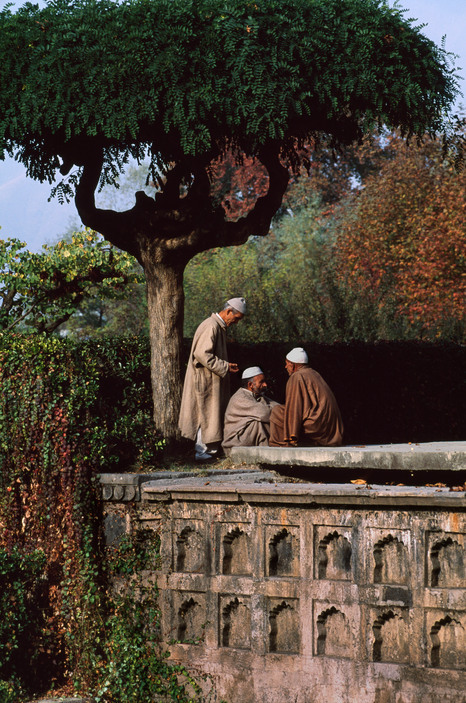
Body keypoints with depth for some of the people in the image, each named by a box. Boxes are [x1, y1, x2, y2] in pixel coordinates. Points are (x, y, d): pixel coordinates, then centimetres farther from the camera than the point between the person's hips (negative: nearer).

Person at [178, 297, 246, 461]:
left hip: (213, 380, 10)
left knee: (213, 415, 12)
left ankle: (208, 449, 16)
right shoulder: (211, 326, -18)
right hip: (205, 379, -10)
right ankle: (201, 452, 1)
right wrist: (224, 367, -20)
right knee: (206, 414, -5)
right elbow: (202, 354, -25)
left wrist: (227, 365, 8)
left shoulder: (220, 327, 15)